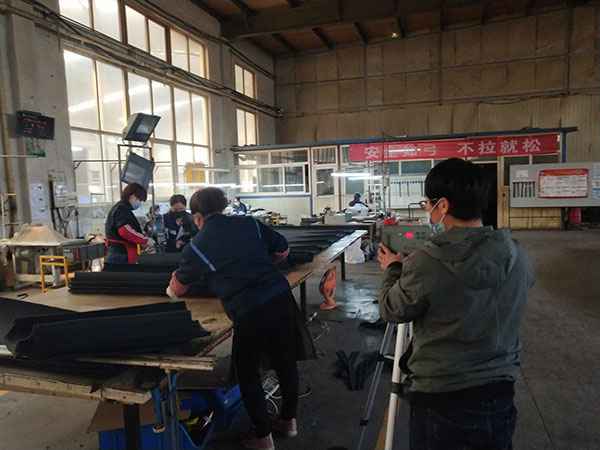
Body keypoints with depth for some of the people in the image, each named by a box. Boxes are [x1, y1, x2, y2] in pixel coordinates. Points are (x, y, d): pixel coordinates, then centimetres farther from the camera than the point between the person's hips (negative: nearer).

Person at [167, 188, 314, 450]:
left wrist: (172, 288, 39)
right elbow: (283, 250, 16)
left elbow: (177, 290, 16)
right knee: (286, 363, 22)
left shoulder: (196, 247, 0)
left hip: (249, 314, -4)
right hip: (281, 298, 5)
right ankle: (289, 420, 42)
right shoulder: (249, 224, 7)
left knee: (248, 375, 19)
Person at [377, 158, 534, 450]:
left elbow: (391, 312, -8)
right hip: (500, 397, 4)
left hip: (439, 402, -4)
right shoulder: (518, 258, -8)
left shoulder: (424, 264, -24)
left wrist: (392, 270, 10)